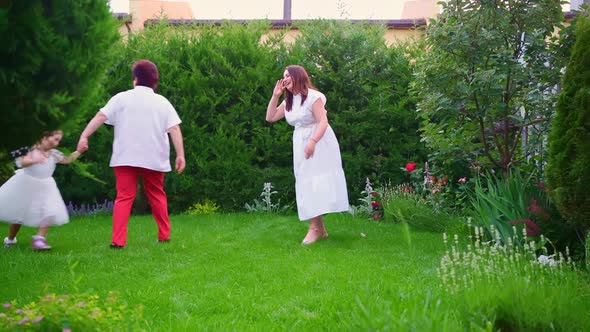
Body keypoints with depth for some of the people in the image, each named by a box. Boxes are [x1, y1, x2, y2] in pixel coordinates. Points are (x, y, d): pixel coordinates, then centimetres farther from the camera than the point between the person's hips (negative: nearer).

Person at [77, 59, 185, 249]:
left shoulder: (122, 98, 3)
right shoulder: (162, 102, 5)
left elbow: (100, 116, -9)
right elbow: (174, 128, -5)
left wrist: (84, 136, -12)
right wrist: (180, 155, -8)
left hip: (125, 157, -1)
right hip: (154, 158, 1)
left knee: (124, 197, -1)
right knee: (157, 195, 18)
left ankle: (118, 240, -12)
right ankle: (164, 235, 24)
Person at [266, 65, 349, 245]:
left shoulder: (312, 96, -12)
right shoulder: (289, 101, 12)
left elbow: (323, 122, -19)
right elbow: (270, 117, 13)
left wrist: (313, 141, -33)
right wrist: (275, 96, 4)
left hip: (318, 143, -8)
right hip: (301, 145, 8)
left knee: (315, 182, -10)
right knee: (307, 184, 5)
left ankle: (315, 228, -12)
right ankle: (319, 228, 8)